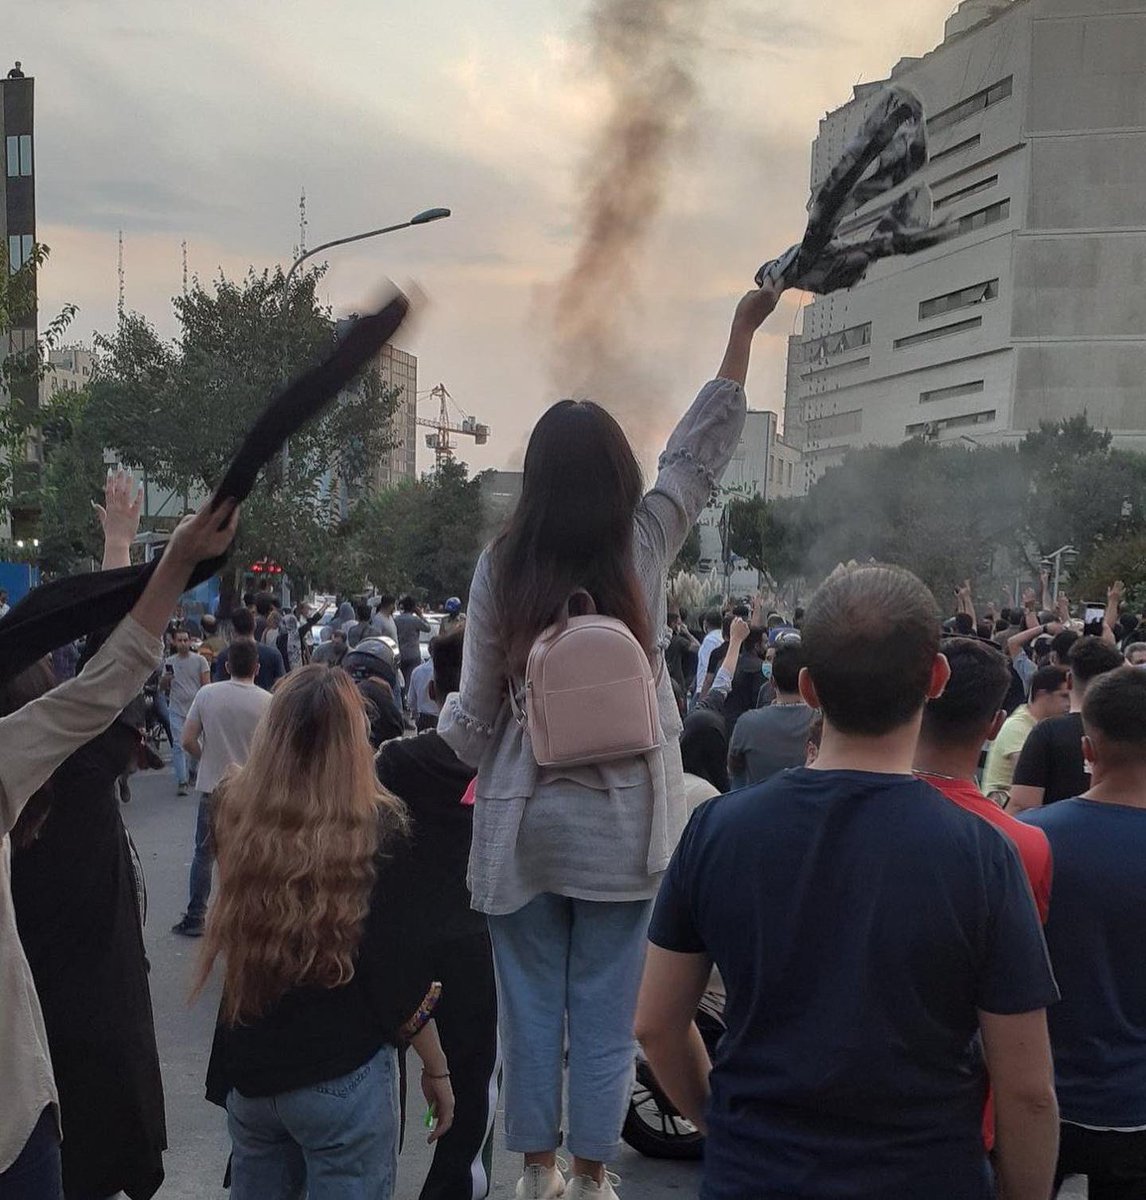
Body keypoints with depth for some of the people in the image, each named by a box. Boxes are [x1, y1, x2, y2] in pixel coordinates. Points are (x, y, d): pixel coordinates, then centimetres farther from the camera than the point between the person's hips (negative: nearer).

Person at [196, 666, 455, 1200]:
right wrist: (436, 1068, -1)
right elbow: (402, 972, -13)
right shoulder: (376, 830, -16)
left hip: (249, 1070, 4)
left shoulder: (235, 813, -6)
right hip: (343, 1076, -4)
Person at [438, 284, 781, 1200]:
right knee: (606, 1005, 10)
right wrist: (743, 330, 17)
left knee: (531, 1001, 12)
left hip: (521, 818, 0)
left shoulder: (502, 566, -7)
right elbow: (699, 452, 9)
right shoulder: (645, 547, -6)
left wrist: (464, 753, 18)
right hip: (621, 820, 0)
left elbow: (475, 708, -4)